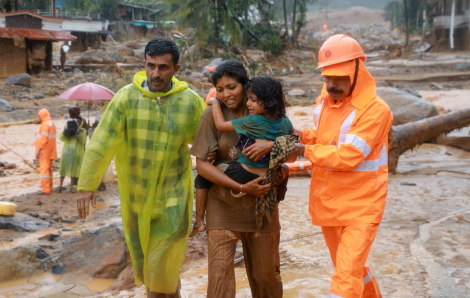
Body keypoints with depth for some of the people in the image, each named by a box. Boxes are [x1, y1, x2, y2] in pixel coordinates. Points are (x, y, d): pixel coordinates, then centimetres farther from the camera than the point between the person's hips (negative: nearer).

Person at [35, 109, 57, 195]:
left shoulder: (45, 125, -15)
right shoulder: (52, 124, 15)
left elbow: (44, 139, -21)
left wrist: (39, 150, -19)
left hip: (44, 151, -10)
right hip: (50, 152, 10)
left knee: (44, 169, -9)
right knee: (49, 169, 13)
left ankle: (45, 189, -10)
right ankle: (49, 188, 18)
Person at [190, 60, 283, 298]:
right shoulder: (213, 115, -7)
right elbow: (202, 165, -10)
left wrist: (272, 144, -23)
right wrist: (242, 187, -18)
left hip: (261, 204, 2)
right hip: (223, 205, -2)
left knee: (266, 274, 12)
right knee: (219, 273, -7)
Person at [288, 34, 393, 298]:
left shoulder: (375, 109, -20)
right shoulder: (324, 102, 3)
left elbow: (347, 156, -26)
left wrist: (305, 151, -16)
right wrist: (305, 136, -1)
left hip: (361, 206, -7)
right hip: (328, 204, 7)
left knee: (347, 276, -11)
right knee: (352, 267, 22)